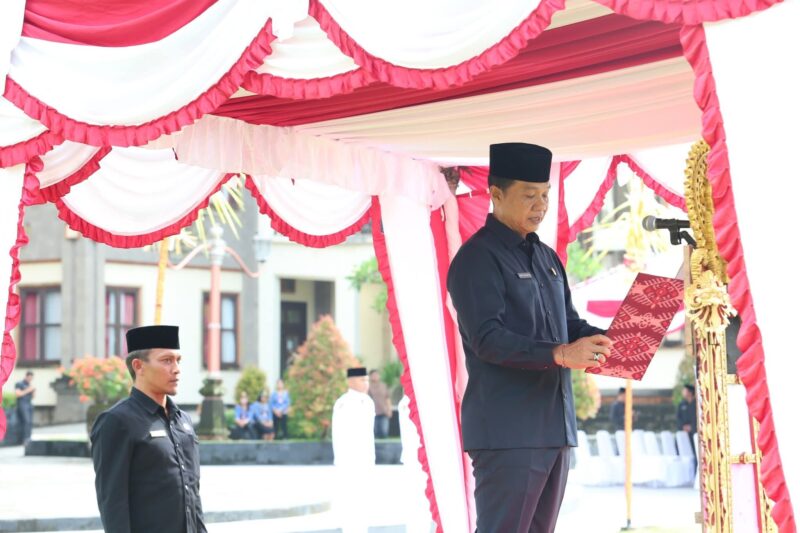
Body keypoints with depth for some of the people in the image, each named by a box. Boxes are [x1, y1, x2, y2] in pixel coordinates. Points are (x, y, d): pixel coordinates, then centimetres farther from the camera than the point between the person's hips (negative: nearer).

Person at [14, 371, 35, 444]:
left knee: (30, 423, -2)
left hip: (29, 405, 7)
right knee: (26, 421, -21)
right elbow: (17, 394, -13)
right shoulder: (19, 384, -2)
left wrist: (33, 391, 2)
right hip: (22, 404, -7)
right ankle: (25, 439, -25)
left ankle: (28, 441, -2)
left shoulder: (30, 385, 19)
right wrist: (27, 390, -14)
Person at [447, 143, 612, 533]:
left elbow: (570, 325, 23)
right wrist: (559, 354, -28)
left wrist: (609, 342, 2)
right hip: (506, 431, -8)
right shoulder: (477, 258, -8)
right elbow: (487, 340, -18)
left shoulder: (546, 258, 20)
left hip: (555, 428, 8)